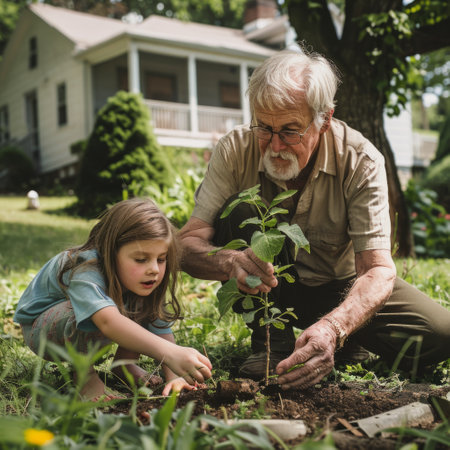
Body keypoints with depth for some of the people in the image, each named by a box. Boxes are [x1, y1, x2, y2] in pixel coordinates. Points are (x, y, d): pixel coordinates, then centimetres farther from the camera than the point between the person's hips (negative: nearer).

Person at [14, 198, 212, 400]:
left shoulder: (147, 282, -18)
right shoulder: (84, 270, -40)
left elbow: (162, 331, -21)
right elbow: (108, 321, -59)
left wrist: (173, 376, -39)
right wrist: (170, 353, -70)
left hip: (93, 336, 6)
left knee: (146, 306, -17)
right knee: (92, 317, -38)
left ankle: (124, 364, 2)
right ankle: (84, 375, -13)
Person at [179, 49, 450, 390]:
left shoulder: (360, 160, -23)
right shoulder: (236, 151, -20)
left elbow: (378, 269, -28)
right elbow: (188, 244, -25)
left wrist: (332, 328, -48)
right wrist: (230, 262, -49)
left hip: (339, 287, 1)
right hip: (268, 290, 0)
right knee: (240, 211, -29)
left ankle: (348, 344, 9)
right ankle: (271, 343, -15)